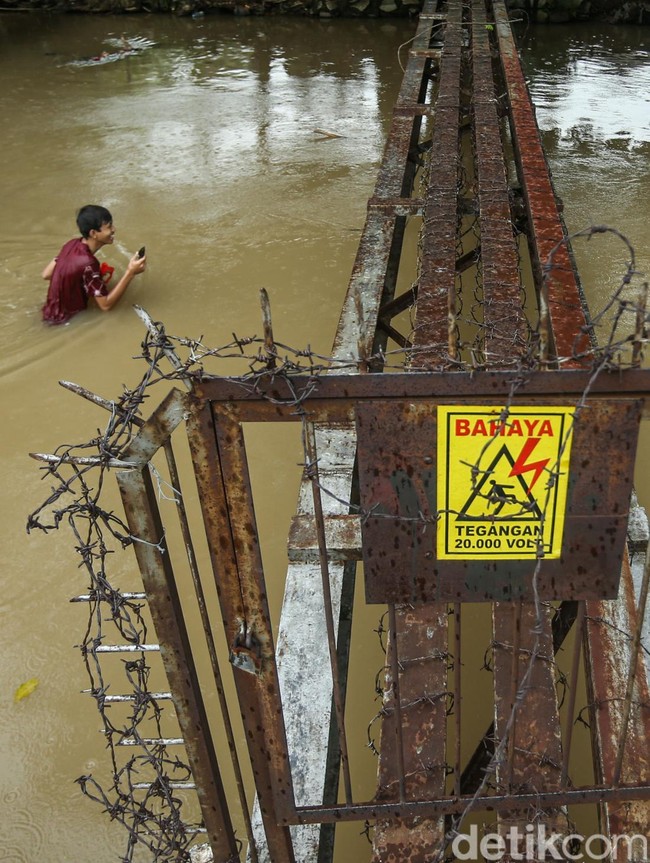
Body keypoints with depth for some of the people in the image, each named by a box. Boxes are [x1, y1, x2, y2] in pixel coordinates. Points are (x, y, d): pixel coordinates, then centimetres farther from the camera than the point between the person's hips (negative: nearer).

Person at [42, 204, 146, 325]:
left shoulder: (73, 244, -5)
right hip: (64, 320, -8)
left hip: (52, 311, 8)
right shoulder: (87, 263, -30)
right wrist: (130, 273, -29)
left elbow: (46, 274, 5)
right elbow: (106, 305, -26)